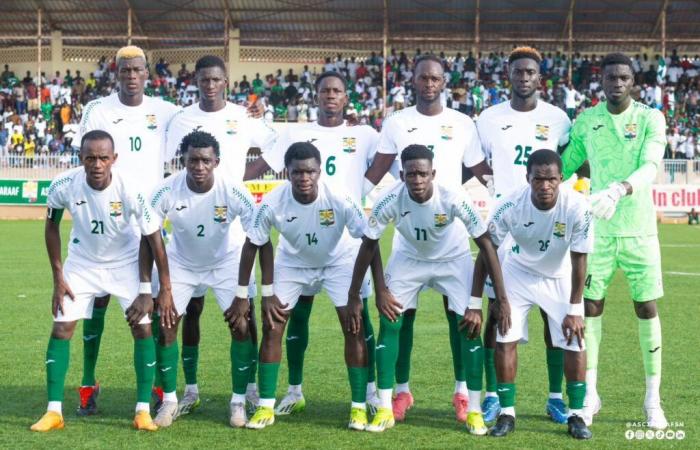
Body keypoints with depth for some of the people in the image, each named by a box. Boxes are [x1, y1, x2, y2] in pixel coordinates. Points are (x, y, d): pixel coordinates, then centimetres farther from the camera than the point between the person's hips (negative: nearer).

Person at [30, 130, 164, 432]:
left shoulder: (131, 189, -30)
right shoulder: (63, 186, -24)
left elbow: (154, 238, -19)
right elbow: (52, 227, -4)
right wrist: (58, 277, -5)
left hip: (126, 263, -1)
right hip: (82, 262, 2)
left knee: (143, 328, -9)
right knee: (61, 328, -4)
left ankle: (143, 410, 3)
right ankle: (54, 412, 5)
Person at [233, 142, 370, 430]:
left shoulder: (340, 199, -32)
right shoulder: (273, 203, -28)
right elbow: (252, 245, -14)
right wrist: (241, 296, -12)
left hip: (337, 262, -1)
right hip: (292, 263, 1)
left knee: (354, 327, -12)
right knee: (271, 328, -6)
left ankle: (359, 407, 0)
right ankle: (266, 407, 6)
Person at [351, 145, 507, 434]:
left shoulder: (453, 198, -34)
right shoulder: (389, 199, -30)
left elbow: (486, 243, -26)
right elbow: (370, 244, -14)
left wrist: (501, 297, -27)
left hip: (452, 260, -1)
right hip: (409, 260, 1)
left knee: (470, 326, -12)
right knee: (389, 323, -8)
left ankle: (474, 410, 1)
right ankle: (384, 409, 3)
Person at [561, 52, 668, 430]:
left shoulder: (650, 119, -5)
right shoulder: (586, 121, 3)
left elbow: (650, 168, -20)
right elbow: (566, 165, 14)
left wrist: (619, 191, -37)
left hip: (639, 229, -2)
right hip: (599, 229, 2)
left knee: (646, 309, 1)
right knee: (591, 307, 2)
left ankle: (653, 400, 12)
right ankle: (589, 394, 14)